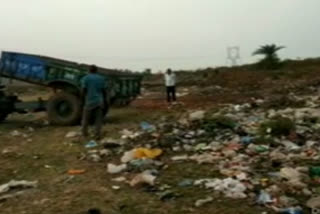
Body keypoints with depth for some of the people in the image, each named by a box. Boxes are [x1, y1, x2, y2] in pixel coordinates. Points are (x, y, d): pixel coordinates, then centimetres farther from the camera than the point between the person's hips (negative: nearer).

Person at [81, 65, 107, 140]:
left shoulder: (86, 78, -2)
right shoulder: (101, 78, 6)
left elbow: (83, 90, -8)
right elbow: (104, 91, 6)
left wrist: (84, 99, 6)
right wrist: (104, 100, 17)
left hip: (89, 101, -2)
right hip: (99, 102, 2)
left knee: (86, 118, 13)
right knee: (98, 119, 5)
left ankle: (84, 133, 21)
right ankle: (98, 135, 2)